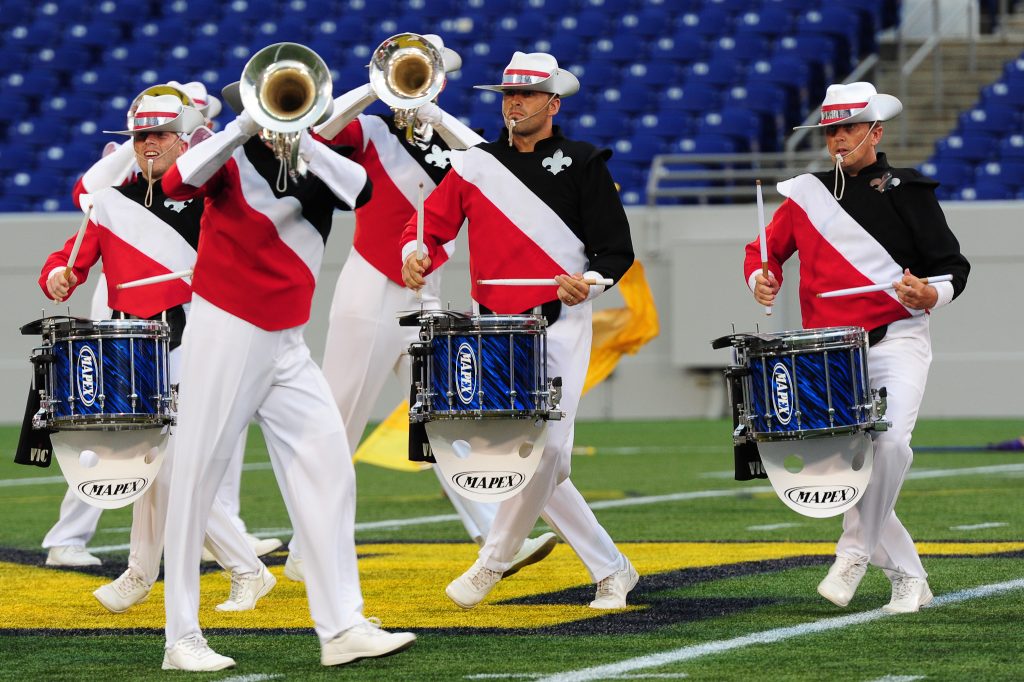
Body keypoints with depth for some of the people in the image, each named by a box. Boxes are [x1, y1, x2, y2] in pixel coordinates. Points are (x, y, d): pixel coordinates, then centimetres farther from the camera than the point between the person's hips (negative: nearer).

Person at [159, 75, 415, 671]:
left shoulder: (317, 161, 7)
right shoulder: (231, 158, -4)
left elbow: (361, 191, -13)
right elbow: (179, 182, -24)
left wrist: (300, 136, -19)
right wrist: (249, 125, -27)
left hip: (288, 347, 5)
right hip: (226, 335, -5)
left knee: (328, 468, -2)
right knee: (198, 477, -3)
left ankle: (342, 628, -2)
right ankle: (183, 639, 1)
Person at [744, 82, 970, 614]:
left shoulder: (907, 191, 3)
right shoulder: (806, 194, 12)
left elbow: (951, 265, 2)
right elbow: (766, 247, 20)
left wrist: (931, 295, -19)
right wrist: (761, 279, -2)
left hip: (896, 342, -3)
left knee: (889, 442, -26)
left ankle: (856, 550, -11)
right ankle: (909, 578, 8)